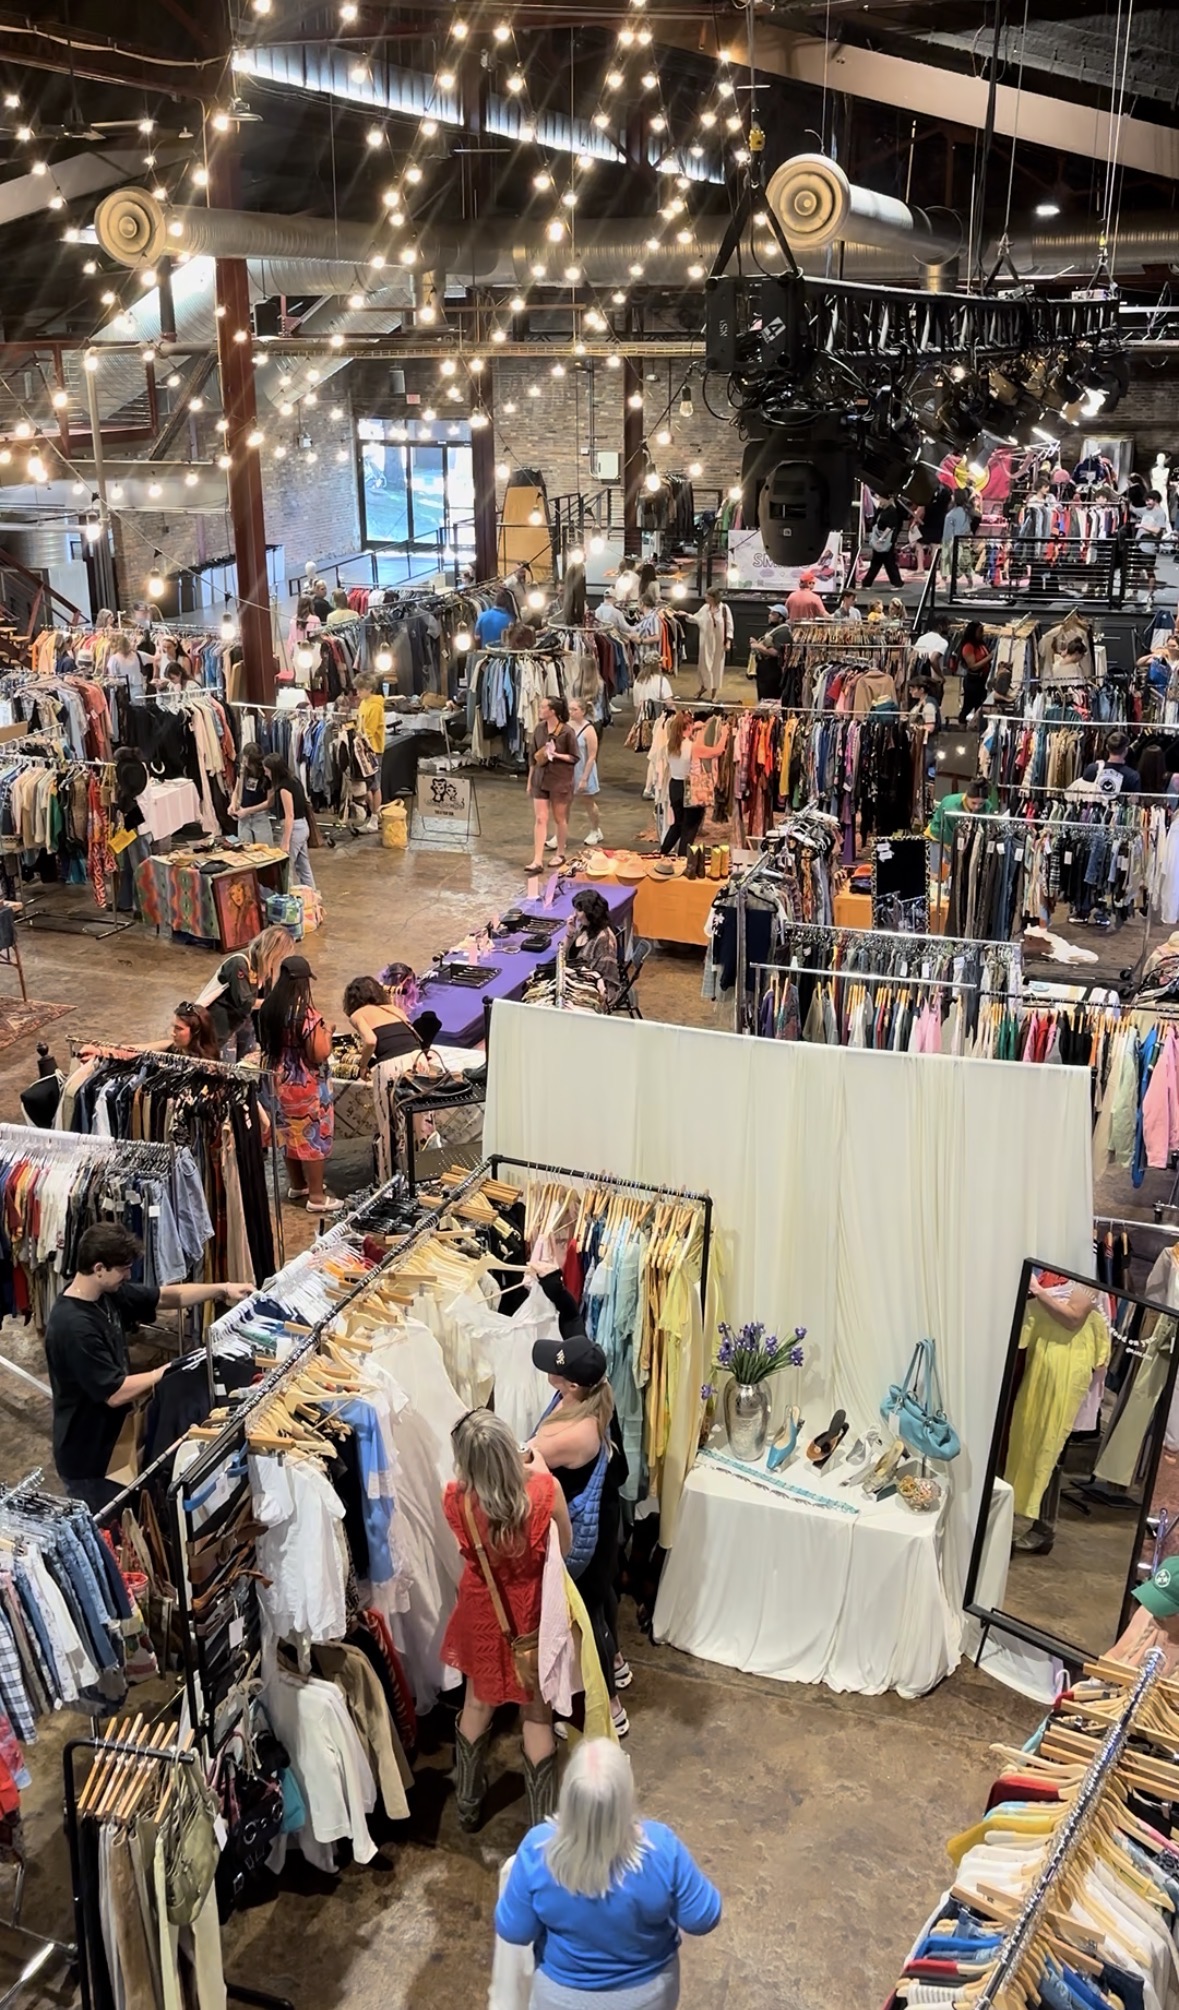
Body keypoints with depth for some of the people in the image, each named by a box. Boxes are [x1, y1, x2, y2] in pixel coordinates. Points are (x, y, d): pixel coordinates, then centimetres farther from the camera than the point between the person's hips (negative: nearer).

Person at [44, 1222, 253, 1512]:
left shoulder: (107, 1292, -5)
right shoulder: (73, 1326, -32)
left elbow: (166, 1296, 7)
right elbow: (115, 1393, -28)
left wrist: (222, 1290, -2)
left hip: (111, 1437, 9)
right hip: (86, 1456, -9)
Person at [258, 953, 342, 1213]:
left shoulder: (269, 1008, -2)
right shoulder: (307, 1014, -24)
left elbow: (265, 1042, 10)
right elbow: (319, 1054, -22)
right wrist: (326, 1033, -5)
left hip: (280, 1081, 7)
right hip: (306, 1085, -7)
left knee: (289, 1133, 20)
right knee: (312, 1136, 4)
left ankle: (297, 1185, 35)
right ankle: (316, 1197, 11)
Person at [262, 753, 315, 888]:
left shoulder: (284, 787, -21)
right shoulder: (293, 780, 7)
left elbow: (289, 816, -22)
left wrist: (285, 843, -20)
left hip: (293, 828, -9)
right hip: (302, 826, 9)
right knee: (304, 867, 16)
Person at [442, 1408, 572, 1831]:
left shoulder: (455, 1499, -24)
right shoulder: (543, 1489, -29)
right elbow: (564, 1547, -8)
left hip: (481, 1612, 1)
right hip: (531, 1612, -1)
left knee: (478, 1702, 26)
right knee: (536, 1713, 18)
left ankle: (467, 1803, 44)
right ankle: (542, 1824, 29)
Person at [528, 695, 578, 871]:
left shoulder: (567, 731, -13)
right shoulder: (539, 728, 1)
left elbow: (574, 758, -7)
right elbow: (534, 756, 10)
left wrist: (556, 755, -22)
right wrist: (530, 779, 11)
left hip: (560, 780, -4)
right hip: (540, 779, 4)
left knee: (560, 818, 10)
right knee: (540, 819, -2)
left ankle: (561, 854, 29)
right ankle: (538, 860, -6)